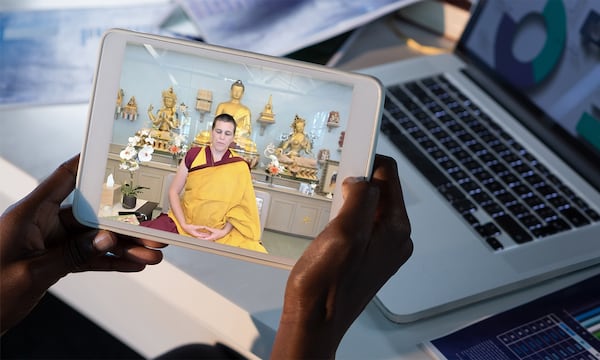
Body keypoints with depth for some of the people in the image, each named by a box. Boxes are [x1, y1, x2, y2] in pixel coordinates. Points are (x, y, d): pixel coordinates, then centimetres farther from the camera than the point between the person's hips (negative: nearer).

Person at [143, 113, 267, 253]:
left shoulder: (240, 168, -2)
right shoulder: (193, 155, 0)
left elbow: (239, 206, 4)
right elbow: (174, 191, 3)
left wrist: (224, 231, -11)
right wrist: (184, 225, -9)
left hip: (220, 232, 0)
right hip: (186, 223, 1)